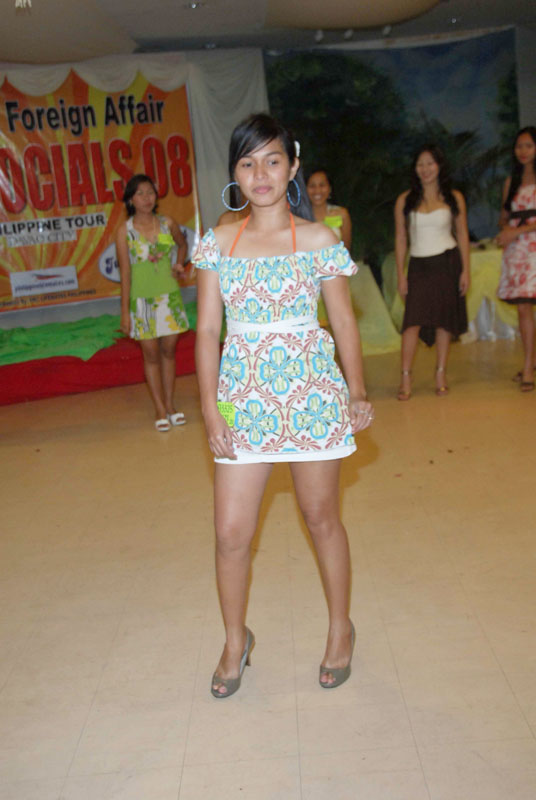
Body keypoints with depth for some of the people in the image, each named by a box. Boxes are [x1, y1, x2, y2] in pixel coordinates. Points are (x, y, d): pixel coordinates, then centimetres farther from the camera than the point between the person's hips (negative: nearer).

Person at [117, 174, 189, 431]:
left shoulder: (168, 224, 0)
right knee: (151, 354, 3)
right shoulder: (125, 231, -7)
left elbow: (182, 244, 22)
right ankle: (160, 410, 12)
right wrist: (125, 311, -6)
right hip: (142, 299, -2)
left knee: (169, 351, 8)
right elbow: (125, 272, -5)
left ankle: (170, 405, 20)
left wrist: (178, 264, 2)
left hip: (169, 296, 3)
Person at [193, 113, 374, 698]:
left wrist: (357, 395, -6)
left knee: (321, 517, 12)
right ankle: (235, 640, 28)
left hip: (311, 391, -1)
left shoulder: (318, 240, 0)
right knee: (231, 531, 3)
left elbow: (343, 322, 3)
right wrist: (210, 409, -3)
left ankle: (340, 628, 35)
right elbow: (208, 329, 3)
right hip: (244, 397, 2)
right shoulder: (218, 243, 4)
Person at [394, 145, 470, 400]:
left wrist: (465, 270, 0)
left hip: (447, 263, 1)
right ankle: (405, 378, -8)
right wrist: (401, 274, -1)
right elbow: (400, 238, 4)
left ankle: (441, 375, 13)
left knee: (444, 320, 3)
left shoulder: (453, 198, 4)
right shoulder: (405, 201, 3)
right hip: (419, 265, -1)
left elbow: (462, 235, 6)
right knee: (413, 320, -10)